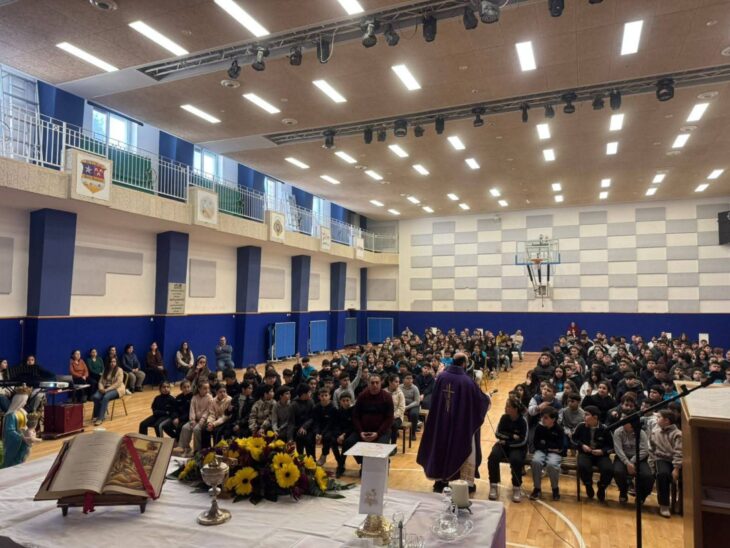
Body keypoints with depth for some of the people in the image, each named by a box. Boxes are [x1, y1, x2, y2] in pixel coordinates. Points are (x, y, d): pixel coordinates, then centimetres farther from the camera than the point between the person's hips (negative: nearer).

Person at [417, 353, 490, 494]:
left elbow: (433, 399, 4)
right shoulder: (466, 381, -19)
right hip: (463, 423, -4)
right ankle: (467, 483, 20)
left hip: (442, 421, 4)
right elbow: (481, 399, -6)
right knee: (466, 451, 13)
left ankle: (440, 480, 25)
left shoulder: (442, 376, -7)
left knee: (442, 448, 17)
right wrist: (487, 398, 16)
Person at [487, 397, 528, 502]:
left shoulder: (522, 421, -13)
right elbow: (498, 434, -6)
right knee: (493, 457, -28)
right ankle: (494, 486, -14)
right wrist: (512, 436, -18)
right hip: (504, 444, 3)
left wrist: (507, 442, -19)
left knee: (515, 460, -36)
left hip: (518, 447, -3)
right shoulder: (504, 418, -3)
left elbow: (523, 441, -17)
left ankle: (517, 487, -13)